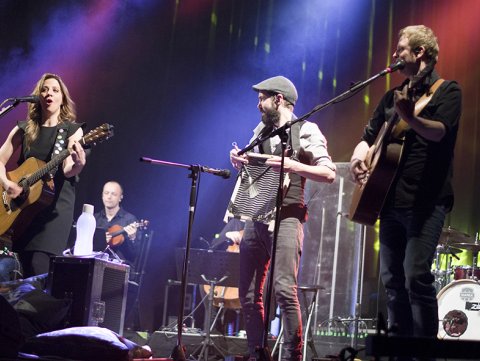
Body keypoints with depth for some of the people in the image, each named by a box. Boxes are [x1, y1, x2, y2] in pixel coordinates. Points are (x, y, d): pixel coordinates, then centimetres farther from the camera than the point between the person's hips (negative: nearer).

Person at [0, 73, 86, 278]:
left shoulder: (73, 130, 2)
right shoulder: (24, 129, 10)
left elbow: (67, 170, -10)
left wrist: (79, 164, -33)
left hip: (56, 203, -3)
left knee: (40, 269, -17)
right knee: (27, 268, 2)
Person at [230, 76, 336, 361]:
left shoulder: (306, 130, -3)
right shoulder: (261, 130, 17)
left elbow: (329, 173, -11)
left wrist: (292, 166, -24)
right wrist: (238, 161, 6)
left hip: (287, 218, -7)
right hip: (256, 217, 7)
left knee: (284, 289, -17)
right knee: (248, 292, 7)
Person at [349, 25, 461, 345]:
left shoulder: (446, 90, 0)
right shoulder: (393, 96, 20)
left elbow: (440, 132, -18)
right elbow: (369, 136, 24)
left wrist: (410, 117, -38)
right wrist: (359, 156, 1)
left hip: (426, 200, -7)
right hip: (392, 199, 7)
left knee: (416, 275, -15)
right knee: (392, 278, 6)